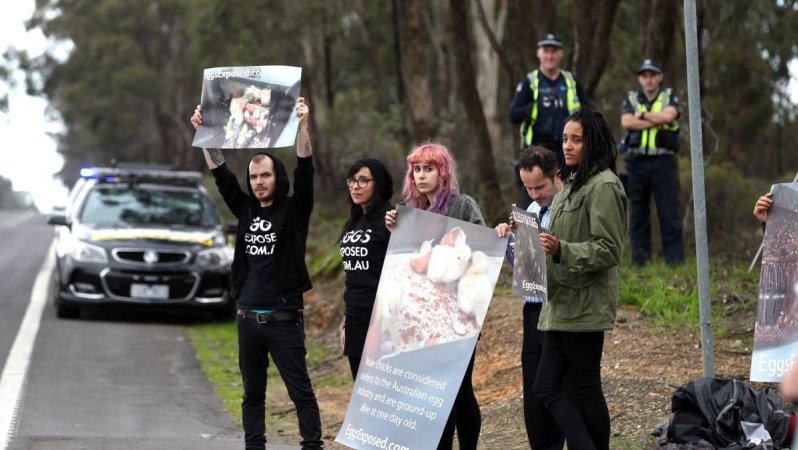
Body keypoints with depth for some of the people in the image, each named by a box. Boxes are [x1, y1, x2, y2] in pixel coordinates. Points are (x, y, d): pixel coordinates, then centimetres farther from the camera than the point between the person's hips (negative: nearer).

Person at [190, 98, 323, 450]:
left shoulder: (293, 211, -3)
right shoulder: (245, 210, 9)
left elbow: (305, 173, -15)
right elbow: (221, 175, 7)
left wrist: (302, 125, -26)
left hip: (284, 320, -5)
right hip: (248, 319, 5)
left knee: (301, 391, -3)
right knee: (253, 393, 11)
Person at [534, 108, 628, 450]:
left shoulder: (604, 186, -11)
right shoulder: (573, 183, 18)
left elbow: (608, 250, -17)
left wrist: (561, 250, -27)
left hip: (584, 306, -9)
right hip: (561, 306, 9)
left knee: (584, 389, -2)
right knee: (547, 388, 4)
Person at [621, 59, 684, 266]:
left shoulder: (669, 97, 10)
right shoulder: (631, 99, 14)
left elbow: (668, 116, -12)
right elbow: (626, 123, -6)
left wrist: (643, 115, -1)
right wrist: (657, 121, -8)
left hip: (663, 161, -2)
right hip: (637, 162, 2)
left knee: (669, 212, -5)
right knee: (638, 212, 4)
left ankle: (675, 258, -3)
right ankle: (639, 259, 8)